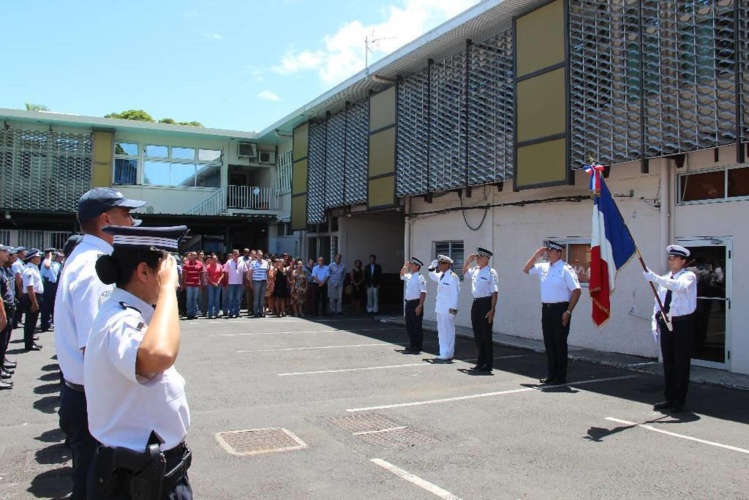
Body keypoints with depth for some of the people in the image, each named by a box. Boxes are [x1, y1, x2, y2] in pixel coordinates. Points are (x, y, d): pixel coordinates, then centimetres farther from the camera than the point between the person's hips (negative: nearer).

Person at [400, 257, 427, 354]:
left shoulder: (420, 278, -14)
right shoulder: (409, 276, 12)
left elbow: (423, 293, -19)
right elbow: (402, 275, 34)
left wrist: (420, 306, -24)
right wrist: (404, 267, 16)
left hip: (416, 304, -9)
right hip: (409, 303, 9)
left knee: (416, 327, -1)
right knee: (409, 326, 15)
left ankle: (417, 348, 7)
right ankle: (412, 346, 26)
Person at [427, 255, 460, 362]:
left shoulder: (453, 277, -13)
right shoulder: (441, 276, 12)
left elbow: (455, 294, -16)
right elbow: (432, 276, 33)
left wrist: (453, 308, -19)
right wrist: (432, 266, 16)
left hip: (448, 309, -9)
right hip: (440, 308, 9)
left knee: (448, 331, -4)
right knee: (441, 331, 14)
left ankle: (447, 355, 0)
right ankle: (443, 353, 22)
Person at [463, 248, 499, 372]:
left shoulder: (491, 273, -12)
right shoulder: (475, 271, 10)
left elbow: (494, 292, -15)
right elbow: (464, 272, 31)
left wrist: (492, 310, -20)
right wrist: (468, 261, 14)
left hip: (486, 303, -7)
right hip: (476, 303, 7)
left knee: (486, 334, 0)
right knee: (477, 334, 14)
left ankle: (488, 364, 11)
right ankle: (481, 361, 28)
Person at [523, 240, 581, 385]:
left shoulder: (566, 269, -11)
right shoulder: (543, 267, 10)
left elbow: (576, 290, -13)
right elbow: (526, 270, 24)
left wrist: (568, 311, -16)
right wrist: (536, 255, 10)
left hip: (560, 309, -7)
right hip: (546, 309, 7)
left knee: (559, 343, 0)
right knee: (549, 343, 12)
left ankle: (561, 377, 10)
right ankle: (551, 375, 21)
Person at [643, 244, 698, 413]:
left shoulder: (689, 276, -6)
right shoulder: (665, 279, 12)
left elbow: (679, 286, -30)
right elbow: (658, 302, 15)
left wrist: (655, 278, -37)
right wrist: (655, 322, 7)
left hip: (682, 323, -6)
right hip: (666, 323, 6)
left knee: (681, 363, 1)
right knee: (668, 363, 11)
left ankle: (679, 401, 11)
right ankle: (669, 398, 21)